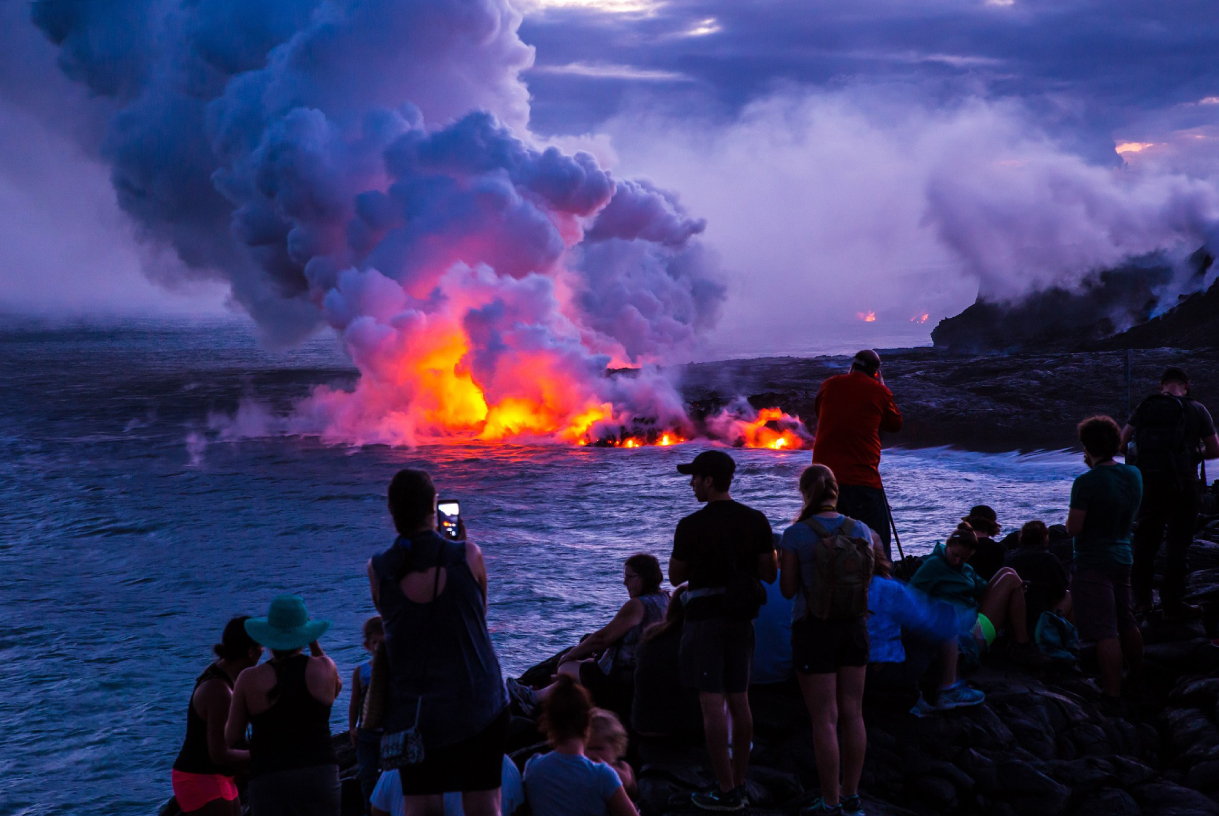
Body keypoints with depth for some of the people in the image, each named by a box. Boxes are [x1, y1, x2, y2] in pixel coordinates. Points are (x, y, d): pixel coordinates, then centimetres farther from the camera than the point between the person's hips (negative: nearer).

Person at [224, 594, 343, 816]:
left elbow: (231, 737, 7)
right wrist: (315, 645, 23)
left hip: (268, 780, -1)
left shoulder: (249, 679, -1)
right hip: (319, 773, 1)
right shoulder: (322, 668, 2)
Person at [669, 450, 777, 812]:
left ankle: (725, 791, -3)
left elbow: (675, 577, -1)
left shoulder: (691, 526, -12)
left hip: (705, 619, -5)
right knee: (739, 701, 12)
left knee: (712, 704, -3)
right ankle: (738, 784, 19)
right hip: (742, 619, 5)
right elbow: (770, 574, 4)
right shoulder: (756, 521, 0)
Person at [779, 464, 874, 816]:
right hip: (853, 625, 4)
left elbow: (788, 589, -8)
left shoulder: (795, 534, -13)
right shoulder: (860, 530, -1)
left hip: (814, 629, -4)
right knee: (852, 713, 13)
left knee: (824, 719, 1)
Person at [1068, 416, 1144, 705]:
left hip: (1092, 564, -8)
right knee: (1126, 623, 22)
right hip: (1122, 559, 8)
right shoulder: (1134, 475, 2)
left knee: (1104, 632, -5)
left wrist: (1073, 514, 3)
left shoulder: (1086, 482, -20)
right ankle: (1138, 677, 37)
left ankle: (1112, 693, -4)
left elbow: (1074, 527, -19)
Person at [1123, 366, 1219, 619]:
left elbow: (1122, 443, 2)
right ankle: (1172, 603, 4)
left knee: (1145, 539, 14)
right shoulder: (1196, 410, -1)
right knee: (1178, 542, 4)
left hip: (1148, 482, 3)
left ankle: (1141, 598, 15)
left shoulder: (1144, 407, 6)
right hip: (1182, 482, -3)